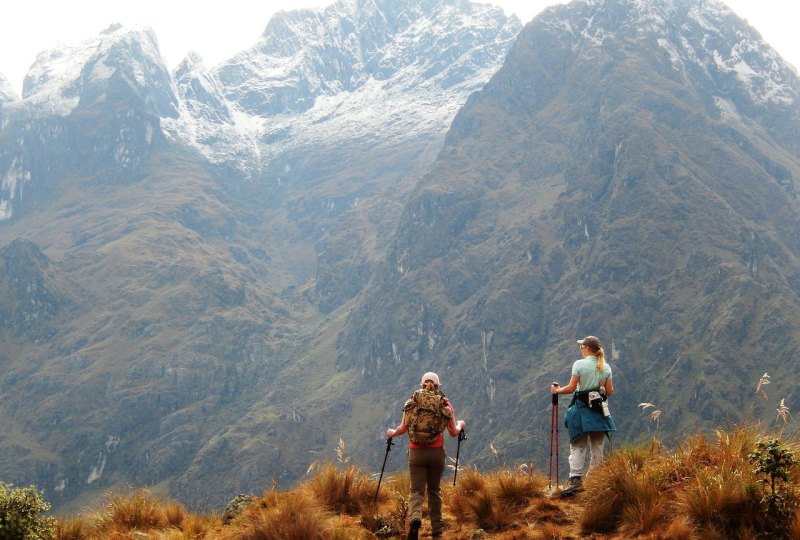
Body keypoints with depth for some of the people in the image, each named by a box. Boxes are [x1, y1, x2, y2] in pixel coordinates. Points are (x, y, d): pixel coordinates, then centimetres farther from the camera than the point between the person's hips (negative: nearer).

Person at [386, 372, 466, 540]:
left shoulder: (412, 402, 2)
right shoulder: (445, 404, 2)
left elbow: (403, 428, -4)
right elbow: (454, 432, 4)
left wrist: (392, 433, 17)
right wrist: (460, 424, 26)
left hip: (416, 452, -1)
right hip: (437, 452, 1)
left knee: (417, 490, 0)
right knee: (434, 490, 15)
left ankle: (415, 518, -30)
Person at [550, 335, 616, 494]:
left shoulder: (579, 364, -8)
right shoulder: (606, 367, 4)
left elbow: (571, 388, -11)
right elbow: (610, 391, 5)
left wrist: (557, 390, 6)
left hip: (582, 408, -4)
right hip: (600, 410, 4)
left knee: (577, 446, -1)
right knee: (597, 448, 10)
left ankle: (575, 480, -14)